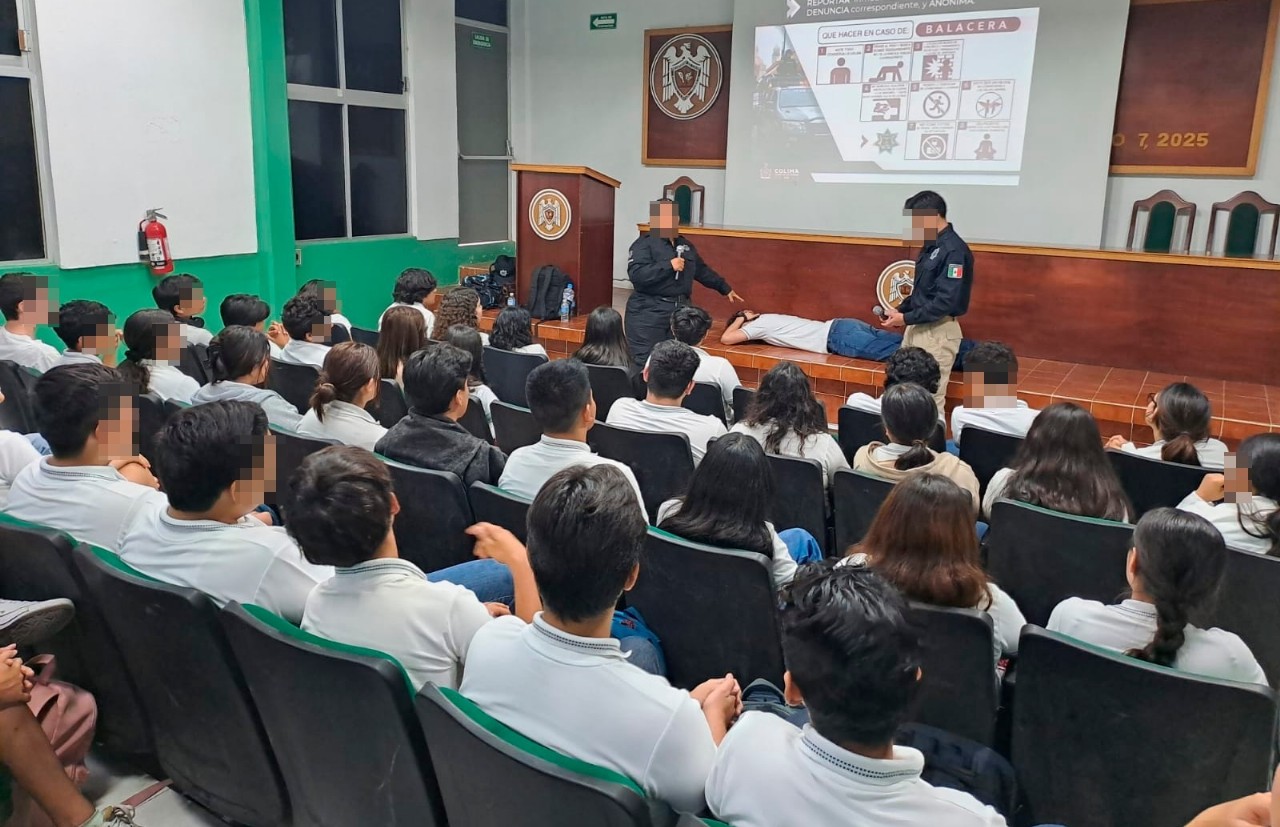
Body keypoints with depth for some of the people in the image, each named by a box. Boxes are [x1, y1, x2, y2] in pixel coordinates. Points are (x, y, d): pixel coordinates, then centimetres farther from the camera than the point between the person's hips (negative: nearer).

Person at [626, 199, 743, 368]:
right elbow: (636, 274, -22)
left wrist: (725, 288, 34)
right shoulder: (644, 243, -8)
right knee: (644, 364, -9)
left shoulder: (685, 245, 16)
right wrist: (669, 266, -21)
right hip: (648, 313, -7)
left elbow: (702, 270, 29)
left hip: (680, 311, 7)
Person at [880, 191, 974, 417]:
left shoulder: (954, 250, -18)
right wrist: (900, 310, 6)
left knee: (931, 399, -3)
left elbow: (946, 301, -23)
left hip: (938, 333, -9)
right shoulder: (930, 245, 11)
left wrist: (906, 318, -18)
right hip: (917, 328, 9)